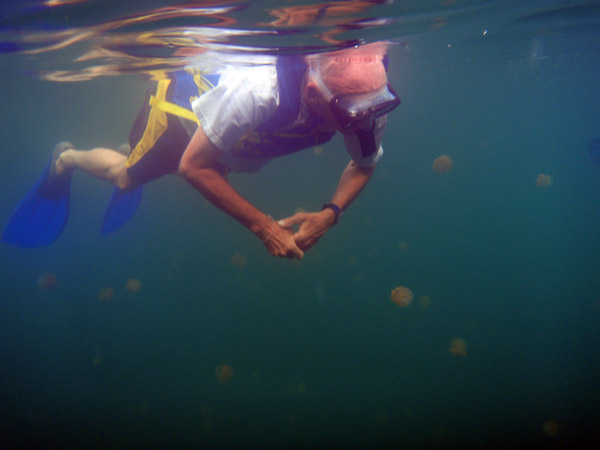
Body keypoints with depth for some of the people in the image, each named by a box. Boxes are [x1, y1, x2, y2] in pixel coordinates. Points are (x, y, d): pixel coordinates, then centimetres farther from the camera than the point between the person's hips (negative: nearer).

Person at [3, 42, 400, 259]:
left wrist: (330, 213, -34)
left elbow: (364, 165, -15)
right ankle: (67, 158, 54)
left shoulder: (368, 106, -35)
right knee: (125, 177, 21)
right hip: (185, 101, -5)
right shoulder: (258, 92, -50)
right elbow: (192, 166, -39)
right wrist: (262, 225, -41)